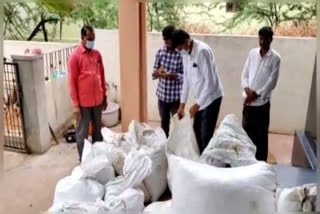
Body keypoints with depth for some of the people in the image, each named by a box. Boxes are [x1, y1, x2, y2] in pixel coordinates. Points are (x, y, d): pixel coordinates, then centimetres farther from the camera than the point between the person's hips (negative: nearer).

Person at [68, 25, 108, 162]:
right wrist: (75, 104, -14)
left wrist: (104, 96, 12)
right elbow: (72, 82, -12)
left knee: (97, 130, 18)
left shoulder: (97, 54, 6)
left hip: (98, 100, 6)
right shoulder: (75, 56, -11)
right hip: (83, 102, -5)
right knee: (82, 132, 6)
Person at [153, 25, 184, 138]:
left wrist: (173, 76, -31)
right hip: (162, 94, 4)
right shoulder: (160, 52, 1)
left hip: (176, 96, -4)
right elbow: (154, 73, 4)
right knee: (164, 122, 18)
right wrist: (158, 72, -18)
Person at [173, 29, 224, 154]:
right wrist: (182, 104, 9)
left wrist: (197, 105, -22)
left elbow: (210, 81, -25)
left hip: (211, 97, -8)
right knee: (197, 131, 16)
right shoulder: (186, 53, 2)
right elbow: (187, 78, 10)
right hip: (200, 98, 9)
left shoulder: (202, 51, -23)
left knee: (206, 135, -6)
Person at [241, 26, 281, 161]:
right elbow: (245, 74, 6)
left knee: (261, 134, 5)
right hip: (248, 101, 4)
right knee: (246, 131, 11)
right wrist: (247, 89, -10)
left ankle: (260, 162, 18)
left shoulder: (275, 58, -6)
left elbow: (272, 82, -9)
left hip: (262, 102, -3)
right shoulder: (252, 53, 6)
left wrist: (257, 94, -13)